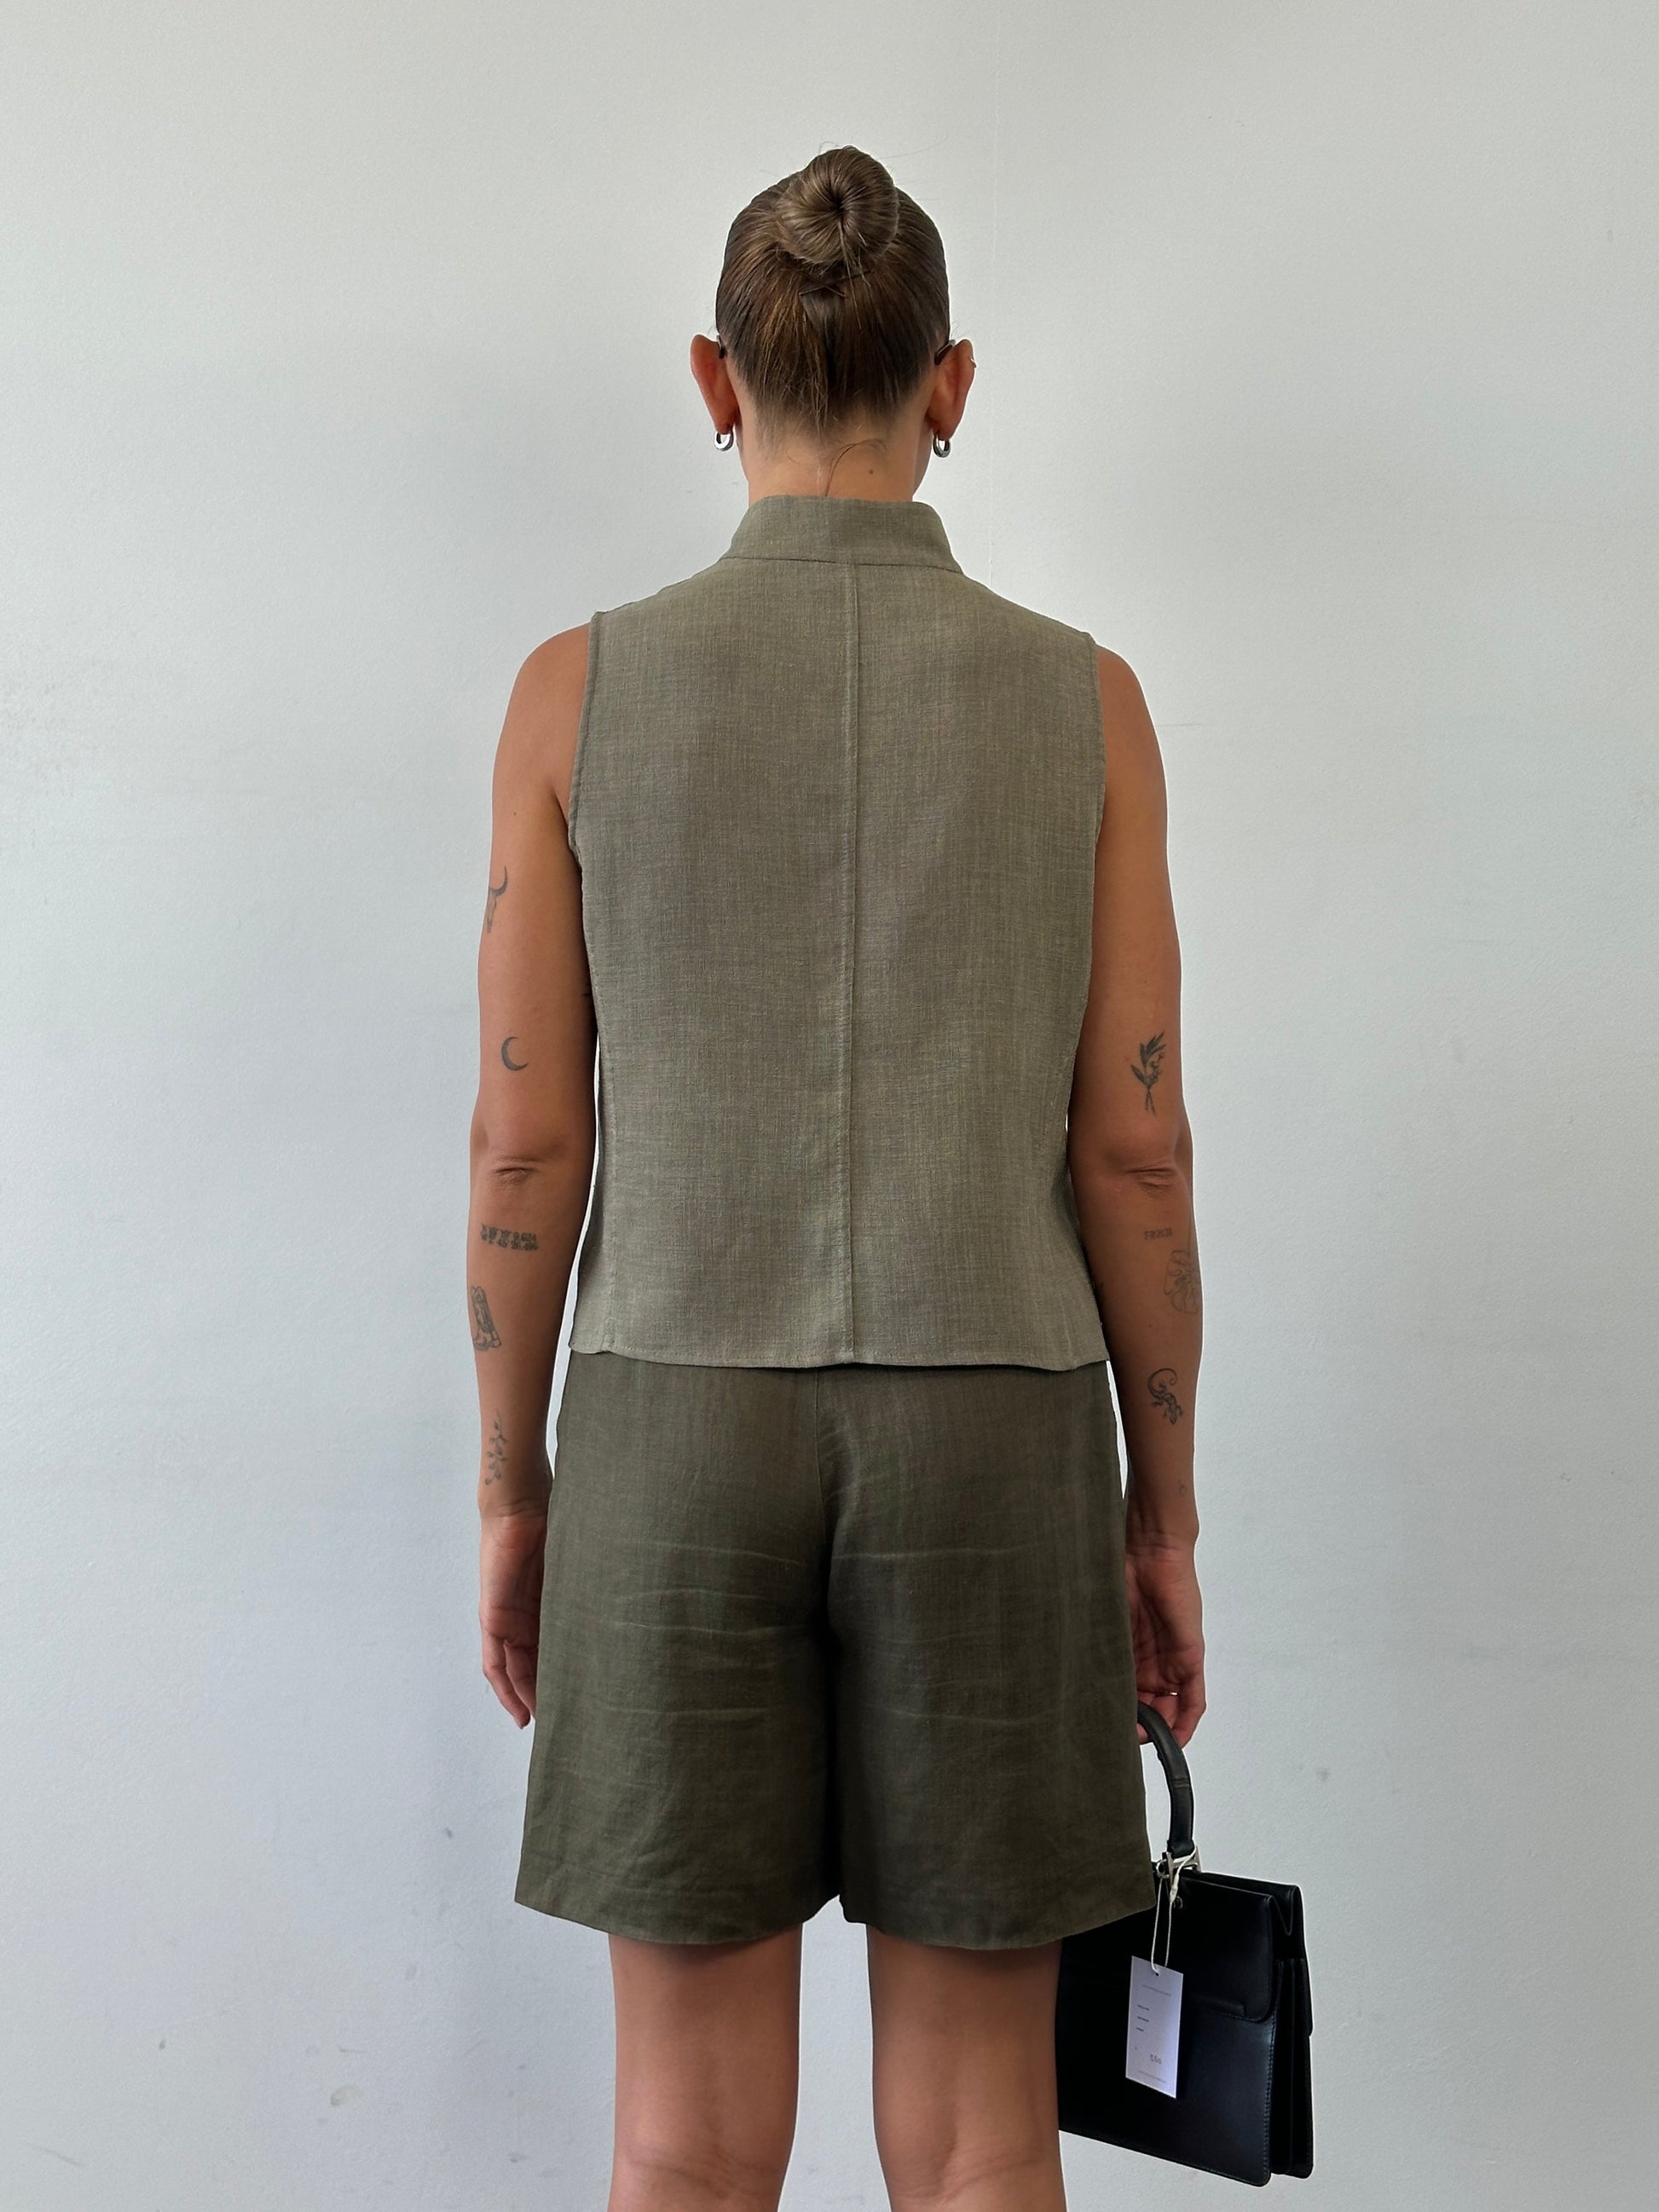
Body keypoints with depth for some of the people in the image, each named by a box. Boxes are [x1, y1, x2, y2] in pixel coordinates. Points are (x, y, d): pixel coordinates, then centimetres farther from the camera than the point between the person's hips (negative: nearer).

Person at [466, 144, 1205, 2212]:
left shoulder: (581, 686, -2)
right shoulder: (1084, 698, -1)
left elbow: (526, 1140, -3)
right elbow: (1133, 1147, -3)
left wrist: (510, 1495, 9)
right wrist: (1166, 1509, 8)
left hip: (682, 1437, 0)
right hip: (988, 1452, 0)